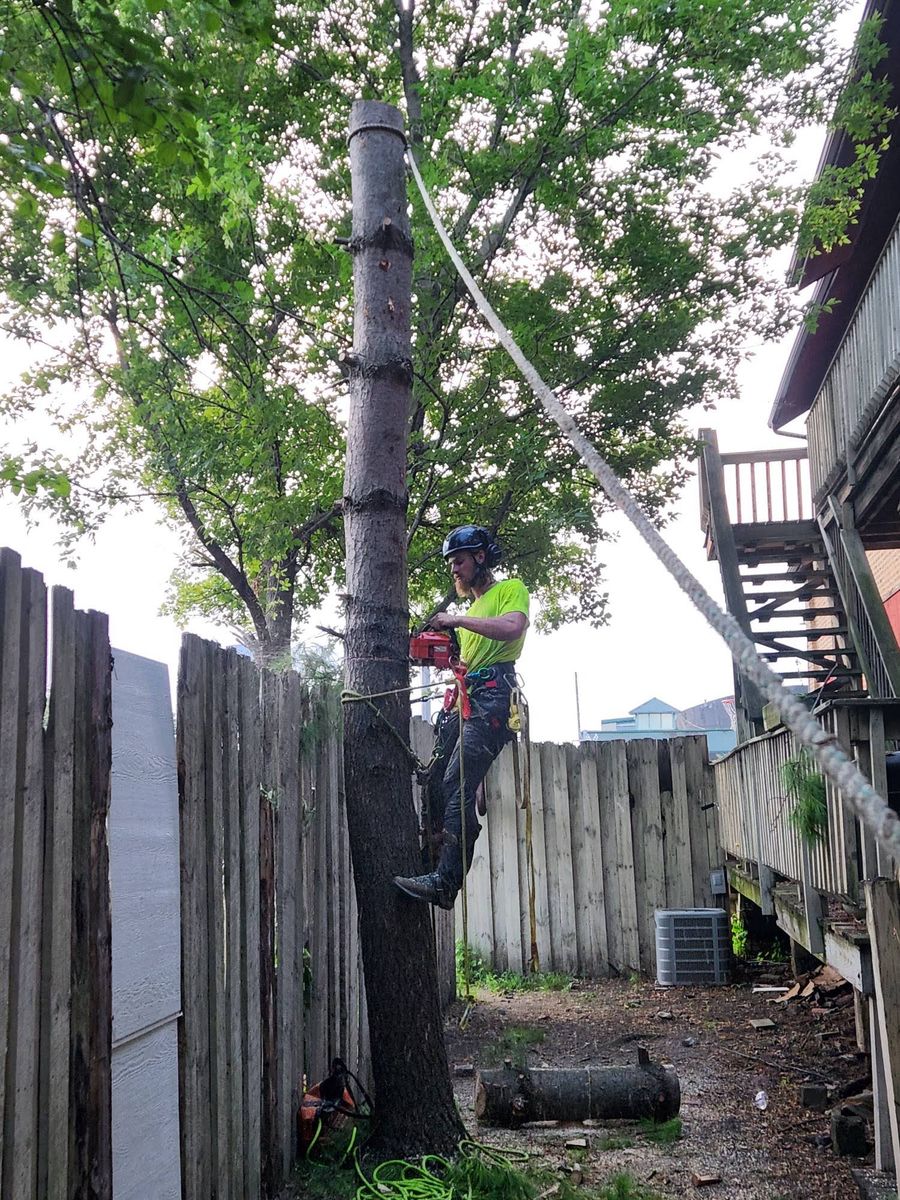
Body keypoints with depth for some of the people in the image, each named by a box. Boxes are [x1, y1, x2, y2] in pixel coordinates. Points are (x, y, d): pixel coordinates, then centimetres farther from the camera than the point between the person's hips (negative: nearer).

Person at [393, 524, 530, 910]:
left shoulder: (511, 589, 5)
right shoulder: (473, 607, 32)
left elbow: (512, 628, -17)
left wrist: (457, 620, -12)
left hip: (491, 697, -9)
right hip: (463, 700, 9)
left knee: (458, 785, -19)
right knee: (438, 785, 0)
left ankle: (445, 881, -24)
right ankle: (440, 868, 3)